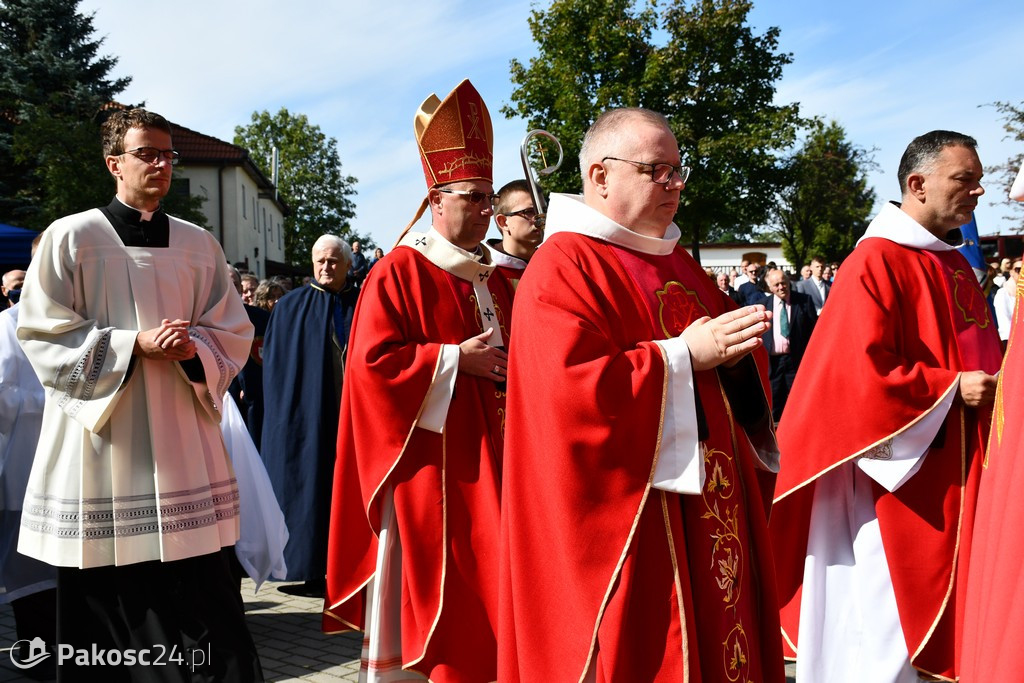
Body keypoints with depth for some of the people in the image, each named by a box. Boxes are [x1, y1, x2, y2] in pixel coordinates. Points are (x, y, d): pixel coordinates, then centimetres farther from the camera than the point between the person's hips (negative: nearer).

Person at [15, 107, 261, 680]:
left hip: (182, 443, 3)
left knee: (206, 600, 2)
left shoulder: (199, 245, 10)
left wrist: (193, 349, -11)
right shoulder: (72, 238, 0)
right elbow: (43, 336, -3)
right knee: (100, 606, 5)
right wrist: (135, 344, -14)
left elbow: (234, 334, 11)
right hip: (101, 443, -2)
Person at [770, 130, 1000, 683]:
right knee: (888, 628, 0)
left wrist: (993, 381, 4)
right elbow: (861, 373, -21)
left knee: (942, 616, 17)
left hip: (954, 478, 9)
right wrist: (952, 388, -17)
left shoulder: (957, 266, 12)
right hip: (896, 475, -9)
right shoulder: (877, 263, -14)